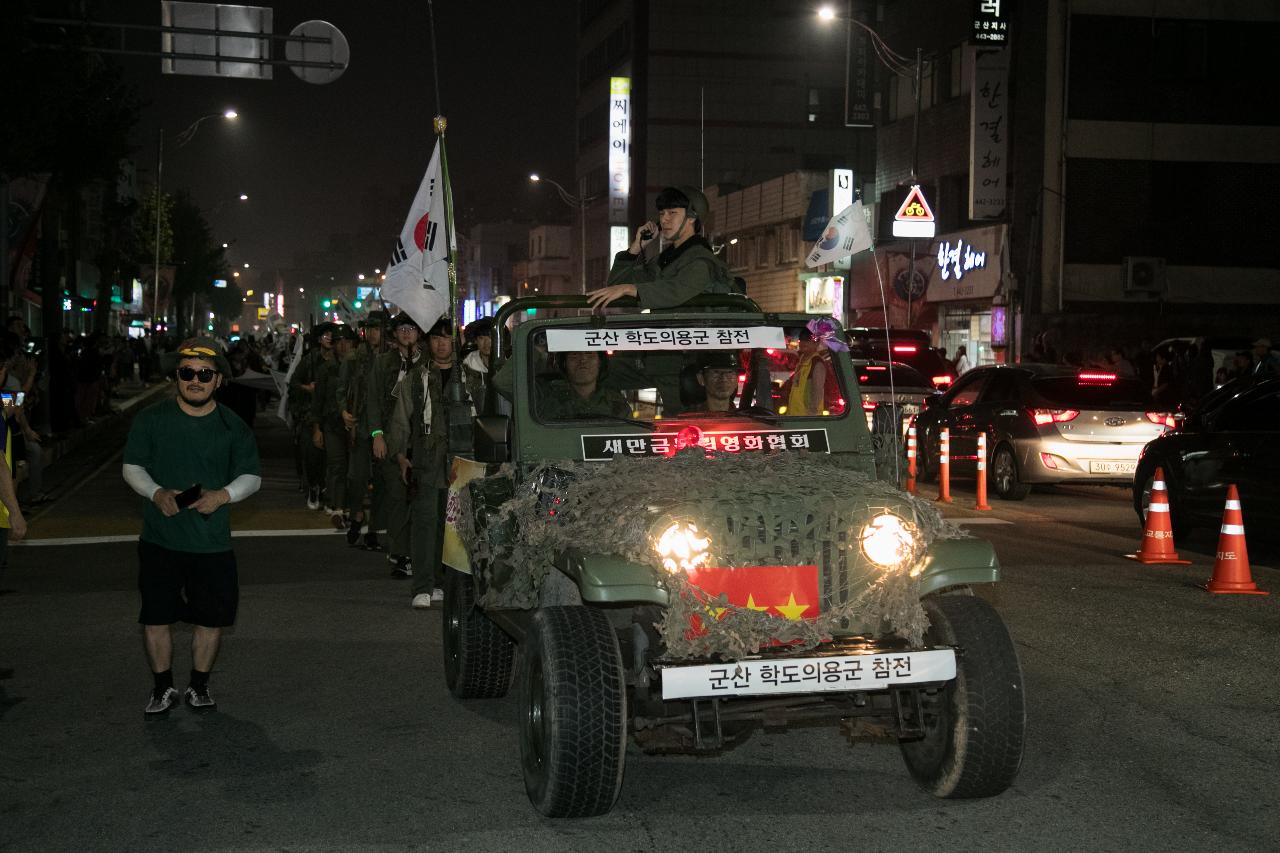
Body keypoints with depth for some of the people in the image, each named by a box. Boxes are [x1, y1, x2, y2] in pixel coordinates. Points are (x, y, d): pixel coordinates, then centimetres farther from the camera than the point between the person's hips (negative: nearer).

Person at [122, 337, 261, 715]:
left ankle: (199, 685, 26)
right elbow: (132, 466, 5)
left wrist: (224, 495, -15)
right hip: (160, 538, 0)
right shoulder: (151, 419, -1)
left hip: (213, 541, 1)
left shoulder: (233, 427, 1)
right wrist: (156, 493, -14)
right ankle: (163, 687, 23)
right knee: (155, 617, 4)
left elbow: (251, 476, 5)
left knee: (211, 619, 6)